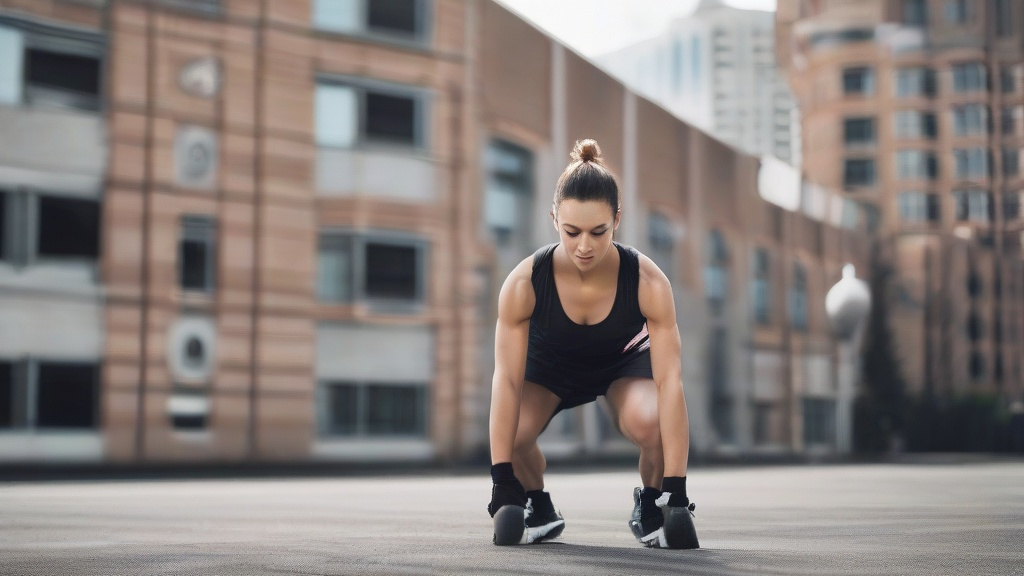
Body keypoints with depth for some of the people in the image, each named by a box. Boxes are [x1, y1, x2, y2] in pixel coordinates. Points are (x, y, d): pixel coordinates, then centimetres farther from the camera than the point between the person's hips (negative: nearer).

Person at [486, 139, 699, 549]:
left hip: (624, 359, -1)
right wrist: (502, 482, -34)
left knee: (653, 424, -33)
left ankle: (652, 506, 0)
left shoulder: (648, 281, -35)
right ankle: (537, 509, 4)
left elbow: (669, 381, -36)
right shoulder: (523, 284, -34)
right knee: (510, 432, -29)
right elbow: (506, 380, -30)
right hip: (550, 362, 1)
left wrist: (677, 491, -39)